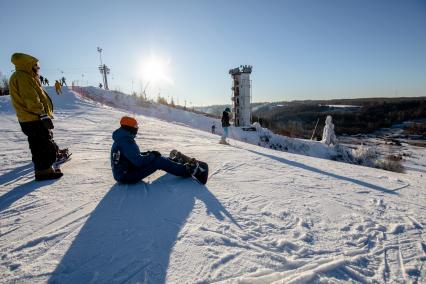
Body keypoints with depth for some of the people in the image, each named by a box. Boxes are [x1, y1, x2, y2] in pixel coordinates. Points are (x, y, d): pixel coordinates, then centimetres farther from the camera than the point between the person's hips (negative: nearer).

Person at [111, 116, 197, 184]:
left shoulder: (121, 139, 7)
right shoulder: (126, 142, -26)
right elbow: (138, 161, -29)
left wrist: (148, 153, 3)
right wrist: (152, 155, -12)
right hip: (127, 176, -10)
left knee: (158, 157, 11)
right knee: (158, 161, -15)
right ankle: (185, 171, -6)